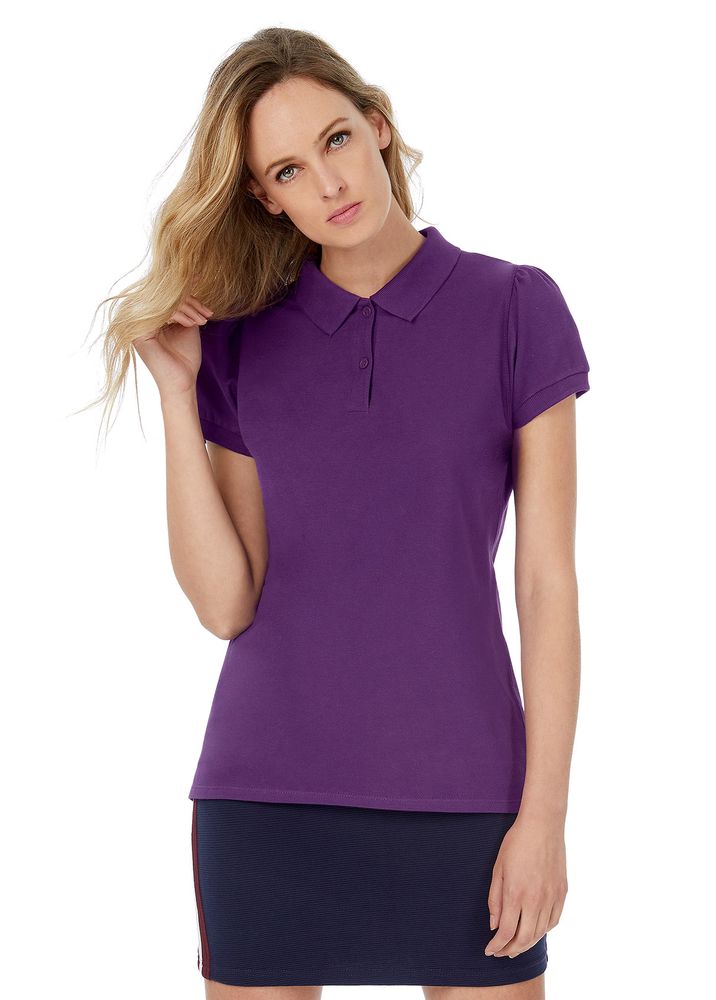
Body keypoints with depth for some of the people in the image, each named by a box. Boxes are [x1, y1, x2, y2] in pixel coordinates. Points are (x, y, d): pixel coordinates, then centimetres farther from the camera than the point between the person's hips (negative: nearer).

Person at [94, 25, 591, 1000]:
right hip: (267, 792, 2)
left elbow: (548, 581, -4)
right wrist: (178, 393, -7)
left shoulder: (515, 307, -3)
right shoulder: (242, 343, 4)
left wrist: (545, 813, -7)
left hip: (460, 792, -1)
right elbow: (225, 604, -2)